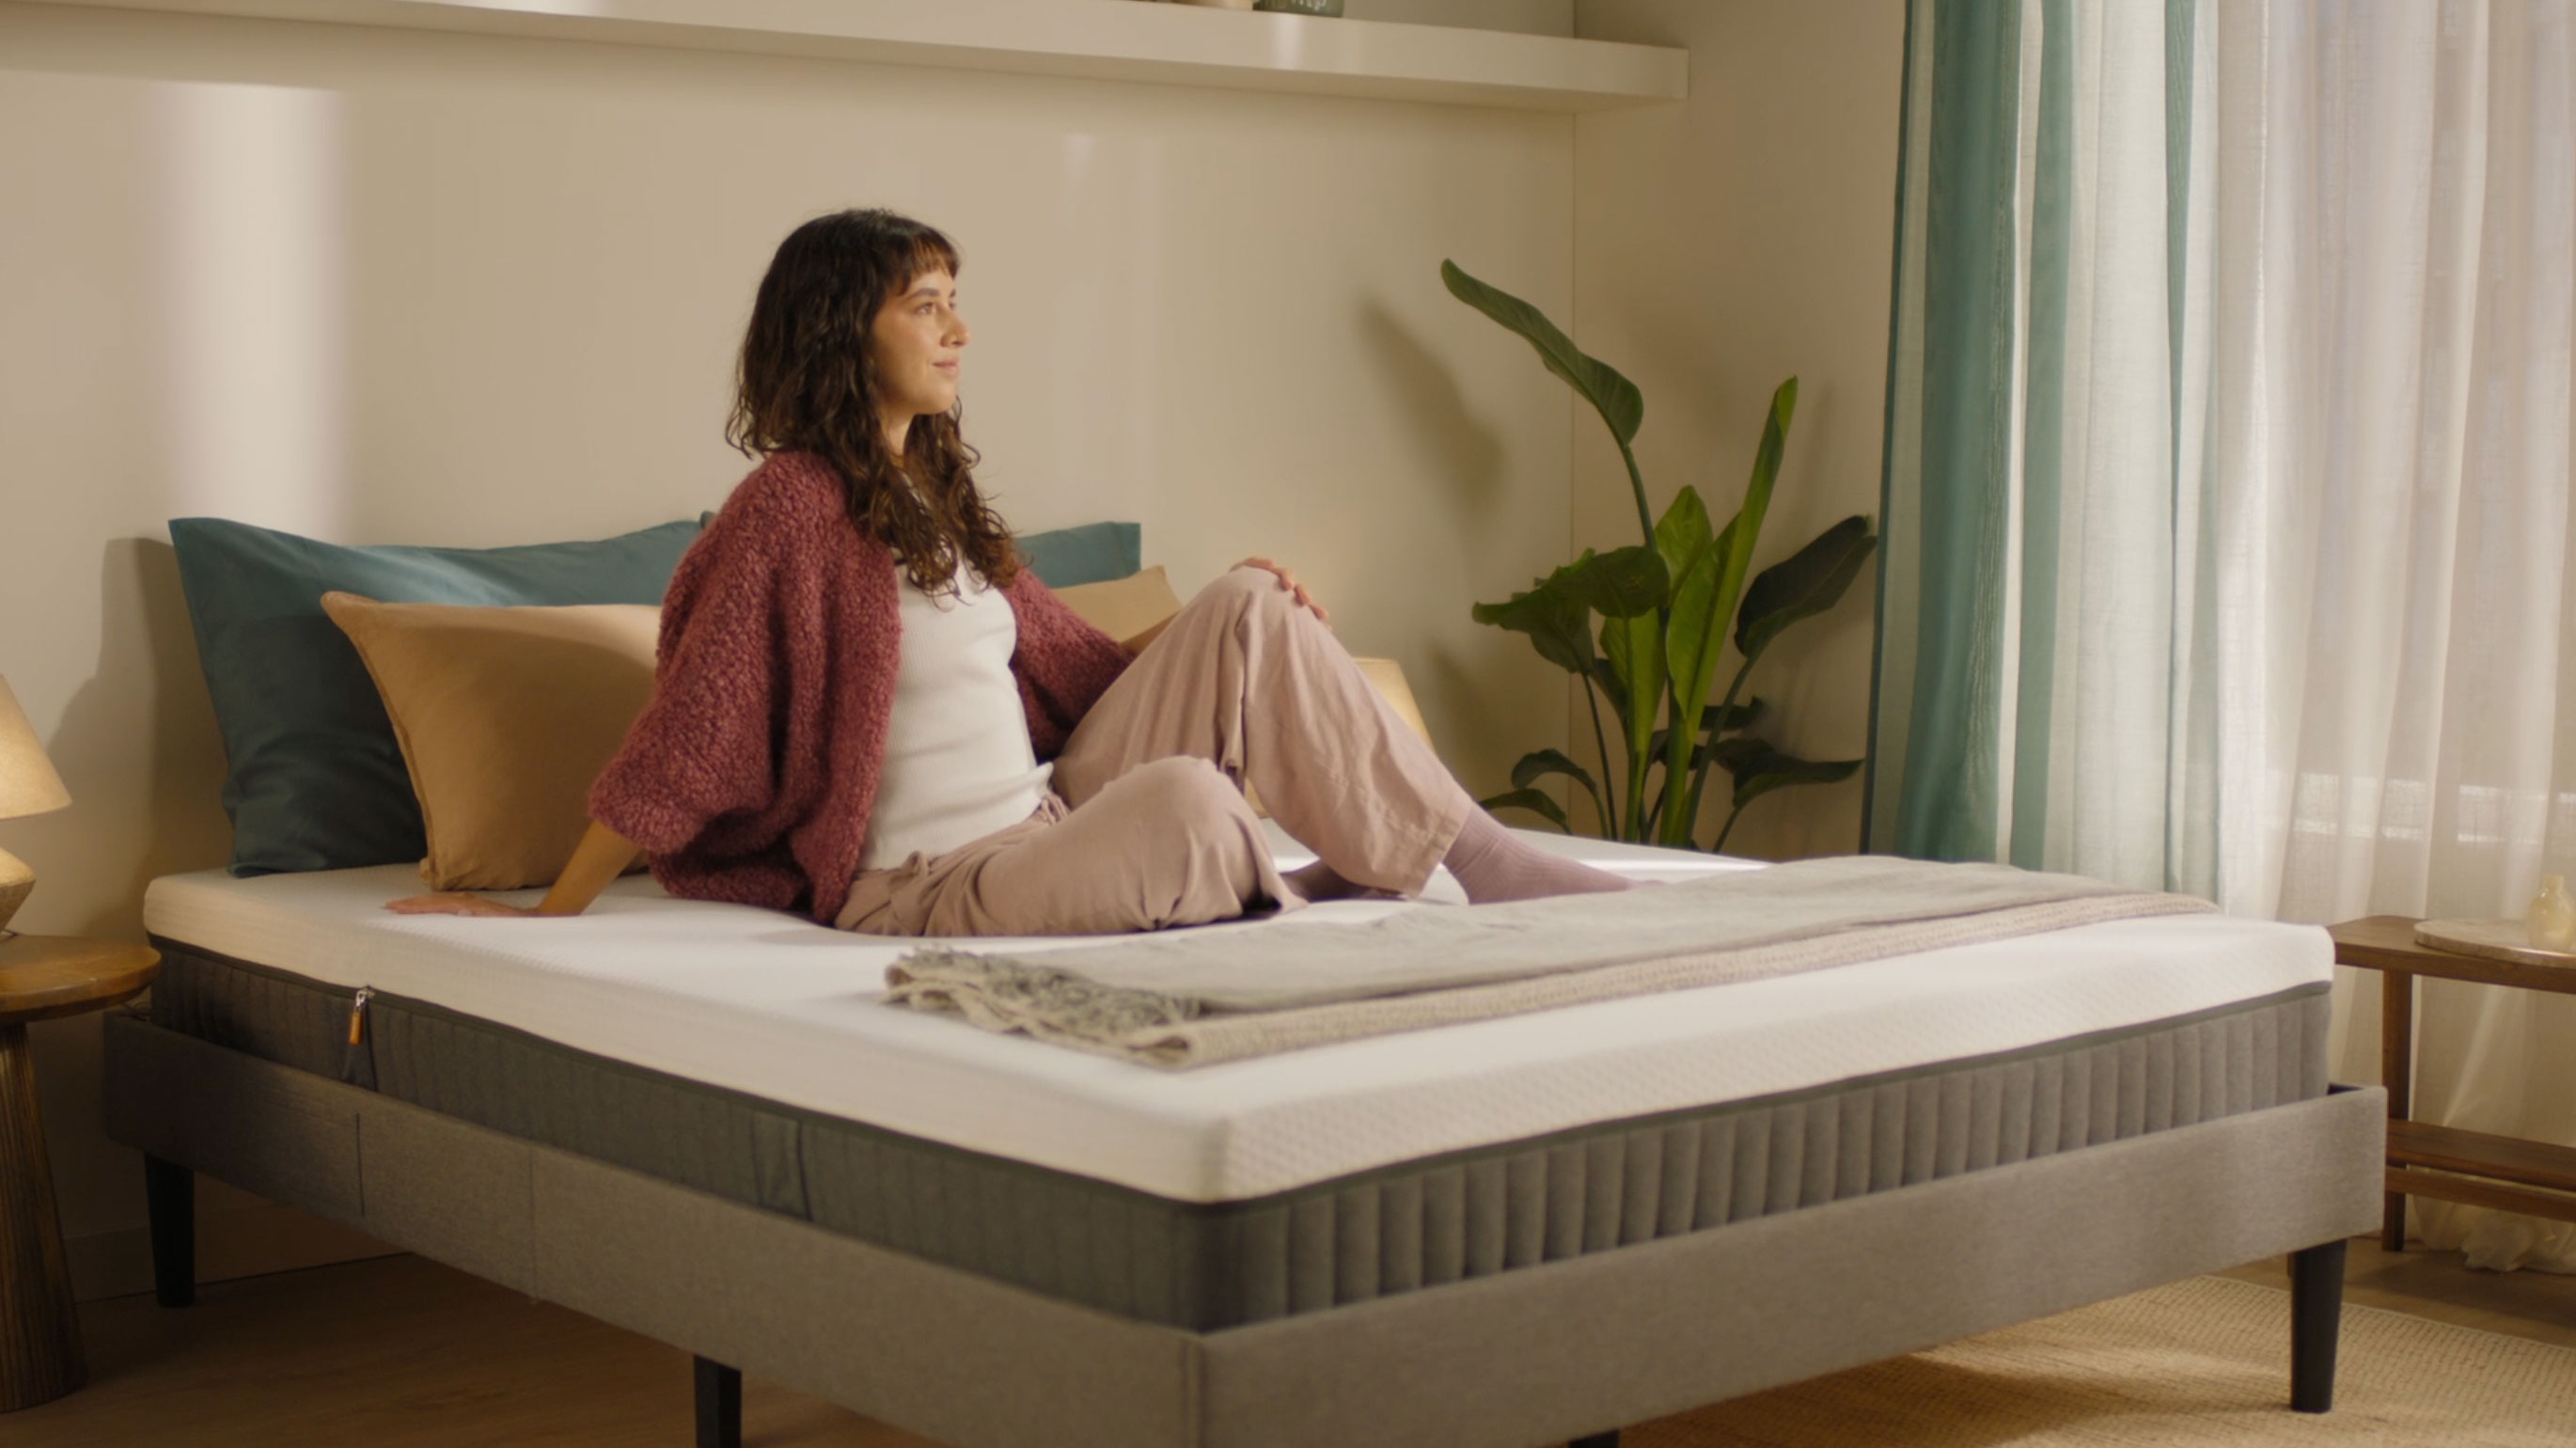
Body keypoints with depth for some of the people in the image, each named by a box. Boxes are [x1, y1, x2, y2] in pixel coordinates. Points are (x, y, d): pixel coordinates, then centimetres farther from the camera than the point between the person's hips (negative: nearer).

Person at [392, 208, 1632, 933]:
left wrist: (1223, 633, 10)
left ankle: (1470, 856, -9)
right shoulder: (792, 506, -12)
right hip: (924, 890, -9)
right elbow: (685, 738, -14)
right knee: (1184, 795, -36)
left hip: (1051, 822, 9)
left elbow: (1062, 657, 22)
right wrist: (550, 915, -14)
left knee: (1248, 610, -5)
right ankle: (1287, 908, -5)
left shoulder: (940, 498, 15)